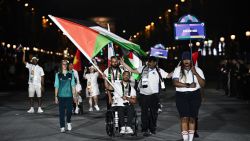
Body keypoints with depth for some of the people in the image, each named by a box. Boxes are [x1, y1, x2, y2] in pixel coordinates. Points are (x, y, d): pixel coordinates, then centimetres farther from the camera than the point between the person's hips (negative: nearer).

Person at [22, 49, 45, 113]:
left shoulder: (40, 68, 3)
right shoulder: (30, 66, 7)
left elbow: (42, 77, 2)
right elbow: (24, 61, -2)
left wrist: (42, 86, -5)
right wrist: (24, 53, -12)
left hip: (38, 84, -2)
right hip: (31, 84, 2)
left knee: (39, 97, -1)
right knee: (31, 97, 4)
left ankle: (39, 109, 5)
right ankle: (31, 109, 11)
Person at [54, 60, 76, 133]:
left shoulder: (71, 74, 4)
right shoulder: (58, 74, 3)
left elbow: (73, 85, 6)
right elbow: (56, 86, 5)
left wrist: (74, 95, 3)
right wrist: (56, 96, 3)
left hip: (69, 96, 0)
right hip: (61, 96, 0)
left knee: (69, 110, -3)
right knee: (61, 112, 1)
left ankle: (69, 122, 26)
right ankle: (62, 127, 10)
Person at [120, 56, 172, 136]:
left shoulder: (159, 71, 3)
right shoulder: (143, 69, 5)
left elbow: (168, 76, -1)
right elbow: (132, 71, 5)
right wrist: (123, 64, -1)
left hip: (154, 94, 0)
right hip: (143, 94, 0)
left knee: (153, 112, 6)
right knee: (144, 112, 2)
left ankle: (152, 129, 18)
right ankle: (145, 129, 8)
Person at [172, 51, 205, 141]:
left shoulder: (197, 70, 5)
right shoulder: (178, 70, 3)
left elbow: (203, 84, -4)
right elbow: (175, 83, -11)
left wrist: (195, 73, -16)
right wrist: (188, 85, -17)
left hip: (195, 96, 1)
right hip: (181, 96, -1)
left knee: (192, 118, 4)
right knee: (184, 117, -11)